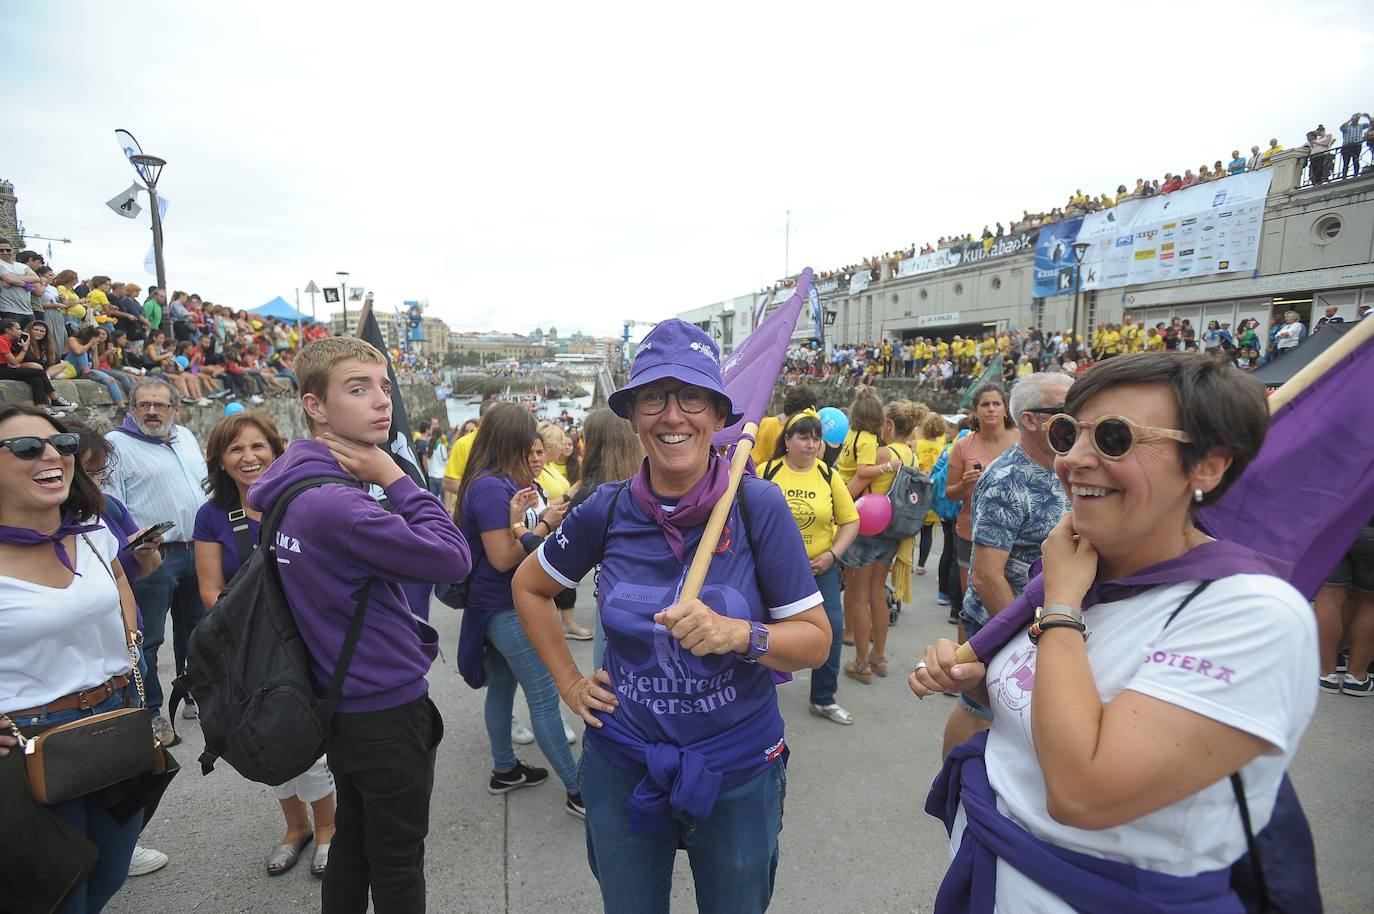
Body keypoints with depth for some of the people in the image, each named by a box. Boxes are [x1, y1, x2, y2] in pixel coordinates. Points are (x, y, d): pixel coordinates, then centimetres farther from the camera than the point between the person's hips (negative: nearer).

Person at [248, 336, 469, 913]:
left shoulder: (295, 489, 0)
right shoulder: (337, 504, -28)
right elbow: (453, 559, -25)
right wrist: (396, 479, -18)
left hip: (346, 702, 9)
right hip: (388, 709, -9)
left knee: (352, 843, 25)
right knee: (398, 865, 11)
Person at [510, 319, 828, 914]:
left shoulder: (757, 506, -16)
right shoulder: (608, 510, -10)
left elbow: (816, 640, -12)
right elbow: (528, 586, 7)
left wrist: (740, 634, -30)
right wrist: (568, 683, 2)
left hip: (738, 769, -1)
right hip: (622, 765, 2)